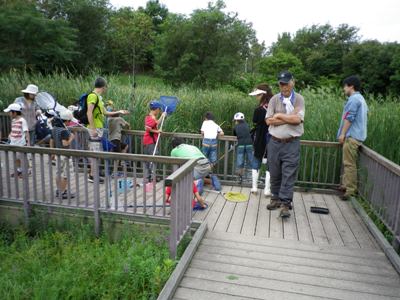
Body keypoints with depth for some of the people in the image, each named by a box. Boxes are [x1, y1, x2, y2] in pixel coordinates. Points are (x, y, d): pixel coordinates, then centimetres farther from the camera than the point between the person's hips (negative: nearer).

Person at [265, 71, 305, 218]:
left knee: (289, 174, -3)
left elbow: (297, 119, -13)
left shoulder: (299, 99, 1)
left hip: (292, 143, -2)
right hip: (275, 142, 2)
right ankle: (276, 199, 25)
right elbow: (268, 120, -5)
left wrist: (279, 115, -6)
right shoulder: (274, 99, 5)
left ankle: (285, 204, 1)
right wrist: (290, 118, -7)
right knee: (275, 173, 10)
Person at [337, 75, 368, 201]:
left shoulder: (353, 99, -11)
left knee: (349, 163, -7)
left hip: (352, 136, -10)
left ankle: (350, 190, -5)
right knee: (348, 162, 15)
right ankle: (346, 185, 22)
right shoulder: (361, 99, 20)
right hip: (357, 135, 10)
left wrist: (343, 134, -13)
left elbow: (349, 118, -17)